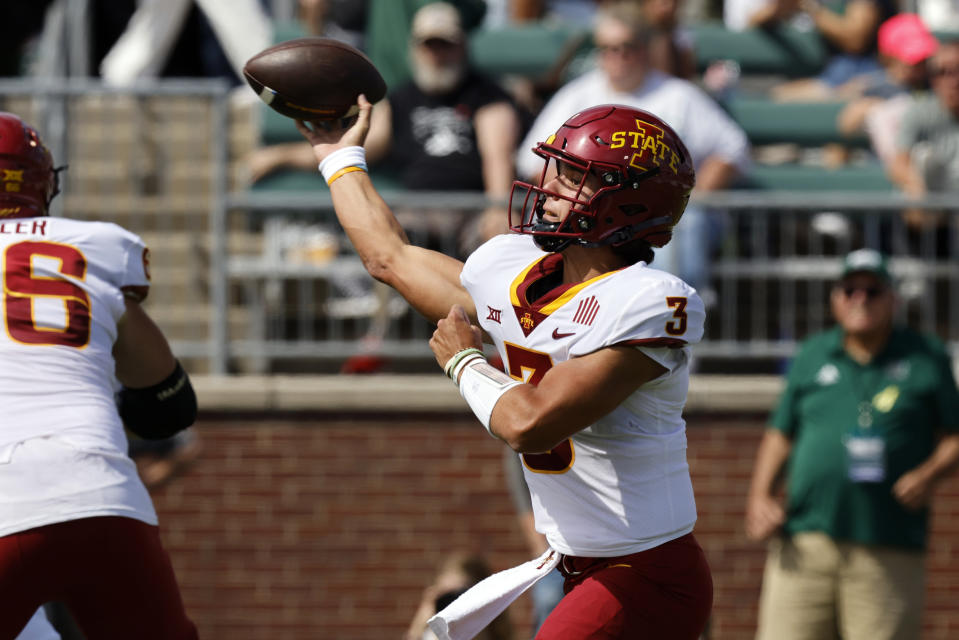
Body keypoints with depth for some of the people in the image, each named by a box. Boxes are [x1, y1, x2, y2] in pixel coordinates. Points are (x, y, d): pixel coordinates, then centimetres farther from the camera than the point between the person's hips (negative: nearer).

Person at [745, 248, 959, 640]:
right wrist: (759, 497, 6)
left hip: (888, 552, -2)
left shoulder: (926, 358, 8)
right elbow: (780, 434, 20)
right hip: (805, 544, 2)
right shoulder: (812, 356, 16)